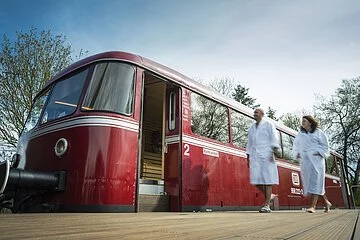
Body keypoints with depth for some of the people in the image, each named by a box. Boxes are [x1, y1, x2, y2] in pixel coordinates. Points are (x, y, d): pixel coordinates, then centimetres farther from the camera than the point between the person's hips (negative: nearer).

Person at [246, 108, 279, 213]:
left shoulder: (268, 124, 7)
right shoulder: (252, 127, 22)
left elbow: (274, 138, -3)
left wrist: (273, 150, -18)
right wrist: (248, 156, 15)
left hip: (266, 154, -5)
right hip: (255, 155, 5)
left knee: (267, 179, -6)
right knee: (256, 179, -4)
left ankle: (266, 205, -2)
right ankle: (269, 196, 19)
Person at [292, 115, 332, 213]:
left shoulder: (318, 132, 7)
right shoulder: (300, 134, 18)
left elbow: (325, 146, 6)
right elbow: (295, 146, 23)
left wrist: (319, 153, -8)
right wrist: (297, 154, 6)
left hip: (315, 160, -4)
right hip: (304, 160, 5)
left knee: (315, 181, -12)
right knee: (308, 182, 3)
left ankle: (313, 206, -17)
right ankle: (326, 202, 19)